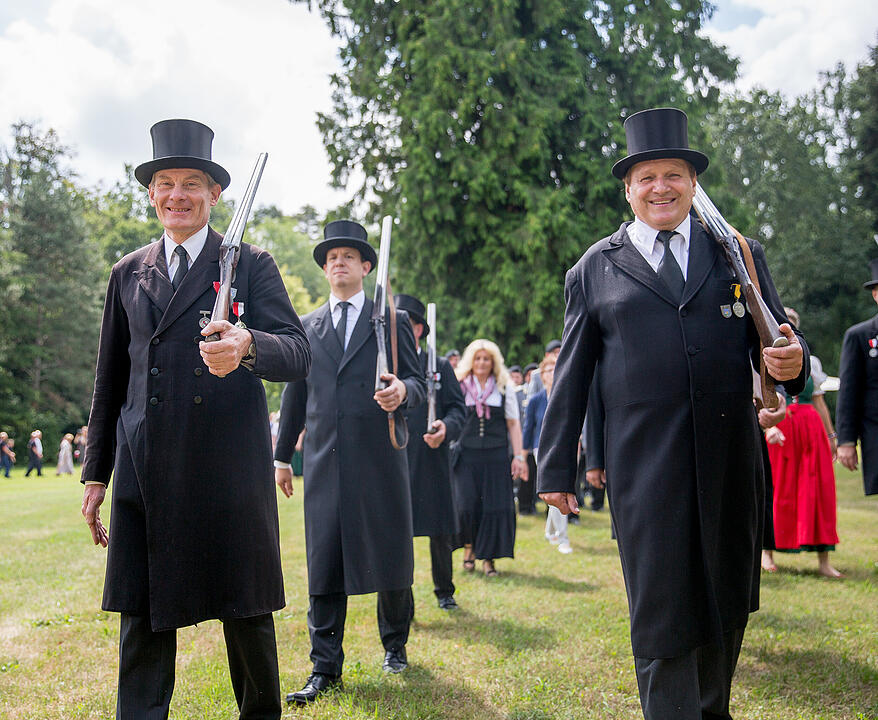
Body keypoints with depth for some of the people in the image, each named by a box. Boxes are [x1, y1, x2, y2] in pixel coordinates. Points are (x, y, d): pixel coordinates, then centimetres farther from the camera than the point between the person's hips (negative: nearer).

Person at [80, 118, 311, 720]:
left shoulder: (251, 265, 4)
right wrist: (96, 473, 15)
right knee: (143, 620, 4)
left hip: (231, 468, -3)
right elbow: (111, 382, 18)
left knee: (247, 614, 7)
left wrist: (248, 347, -31)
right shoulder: (128, 274, 15)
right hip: (145, 474, 3)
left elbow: (299, 354, -8)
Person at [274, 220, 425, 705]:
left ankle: (395, 644, 28)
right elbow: (294, 394, 18)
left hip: (380, 457, -2)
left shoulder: (393, 320, 8)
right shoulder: (307, 327, 16)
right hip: (324, 461, 2)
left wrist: (402, 391, -21)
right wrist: (282, 455, 16)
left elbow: (418, 382, 4)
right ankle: (325, 668, 6)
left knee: (391, 559, 7)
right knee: (323, 566, 0)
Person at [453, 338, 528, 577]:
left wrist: (518, 456, 1)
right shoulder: (459, 386, 7)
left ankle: (488, 557, 9)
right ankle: (469, 544, 19)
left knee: (495, 507, -3)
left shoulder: (504, 388, 9)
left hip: (496, 456, 1)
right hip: (466, 456, -1)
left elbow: (513, 424, 9)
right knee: (465, 505, -9)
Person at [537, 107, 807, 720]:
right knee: (661, 611, -2)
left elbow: (779, 337, 12)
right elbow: (572, 373, 8)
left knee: (727, 603, 14)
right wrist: (557, 468, 5)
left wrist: (792, 360, -13)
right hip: (645, 464, -2)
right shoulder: (595, 270, 9)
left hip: (732, 459, 3)